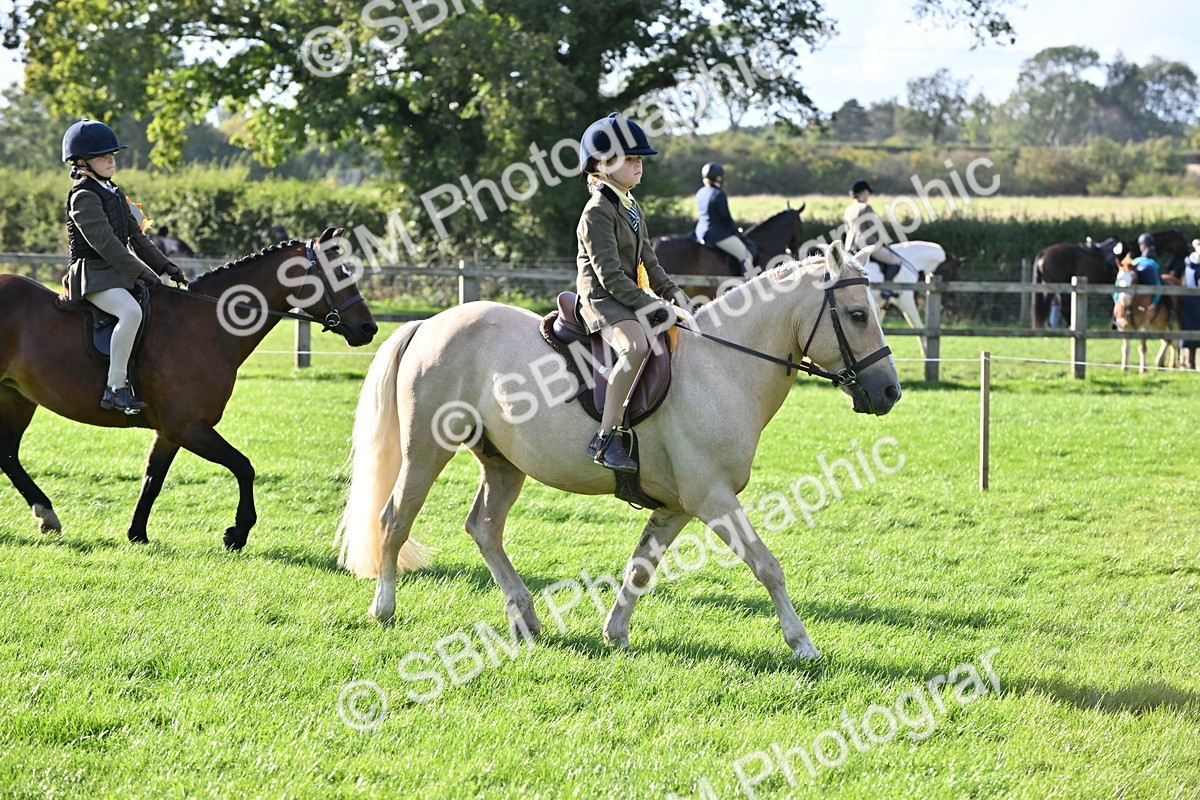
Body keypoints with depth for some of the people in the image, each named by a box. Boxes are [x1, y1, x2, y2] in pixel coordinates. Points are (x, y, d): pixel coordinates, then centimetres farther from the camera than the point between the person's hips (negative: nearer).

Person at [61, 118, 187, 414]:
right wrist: (140, 271, -20)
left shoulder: (114, 193, 19)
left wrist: (165, 266, 11)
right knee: (131, 311, -36)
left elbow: (135, 237, 21)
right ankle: (115, 388, -35)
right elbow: (104, 242, -19)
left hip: (118, 274, 10)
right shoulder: (83, 196, -11)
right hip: (93, 275, -10)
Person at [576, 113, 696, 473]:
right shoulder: (598, 212, -13)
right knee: (636, 345, -36)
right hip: (601, 299, -10)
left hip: (630, 297, 10)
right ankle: (605, 439, -37)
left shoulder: (631, 207, 17)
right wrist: (651, 306, -22)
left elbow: (648, 262, 21)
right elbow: (610, 275, -19)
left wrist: (674, 294, 6)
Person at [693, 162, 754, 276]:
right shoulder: (719, 194, -17)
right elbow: (726, 217, -14)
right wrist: (735, 231, 4)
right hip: (718, 234, -10)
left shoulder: (701, 193, 9)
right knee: (745, 257, -8)